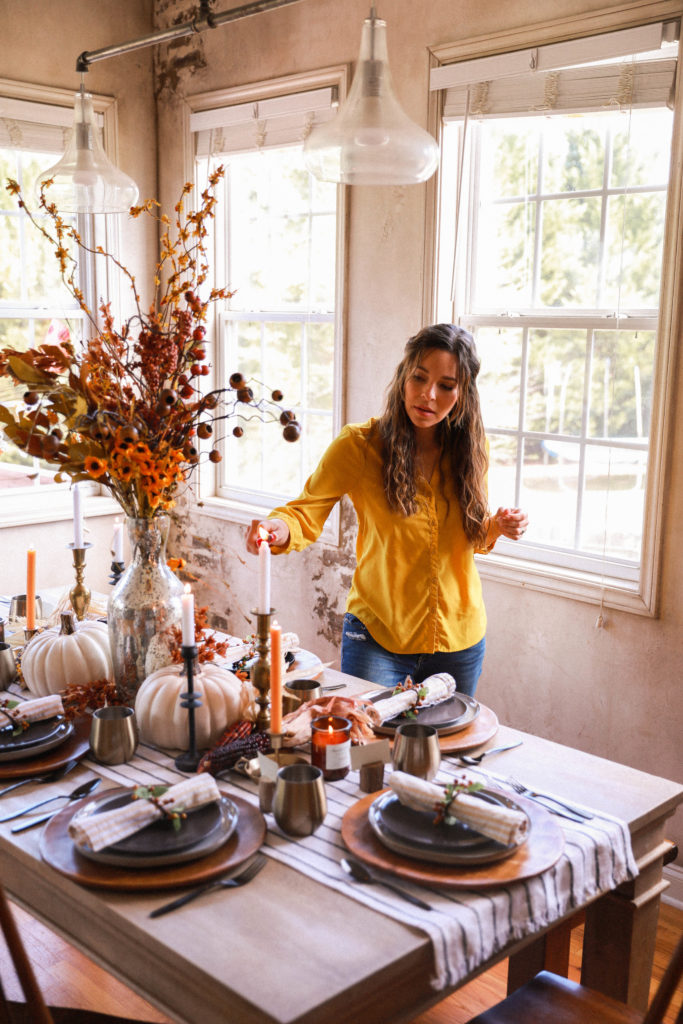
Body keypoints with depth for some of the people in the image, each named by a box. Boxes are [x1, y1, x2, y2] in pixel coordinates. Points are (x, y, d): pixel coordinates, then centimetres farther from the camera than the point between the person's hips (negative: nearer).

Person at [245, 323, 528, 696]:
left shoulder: (470, 448, -1)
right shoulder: (359, 444, -13)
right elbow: (308, 511, -15)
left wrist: (496, 527, -9)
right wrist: (279, 529, -36)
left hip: (458, 640, 4)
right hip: (377, 637, -3)